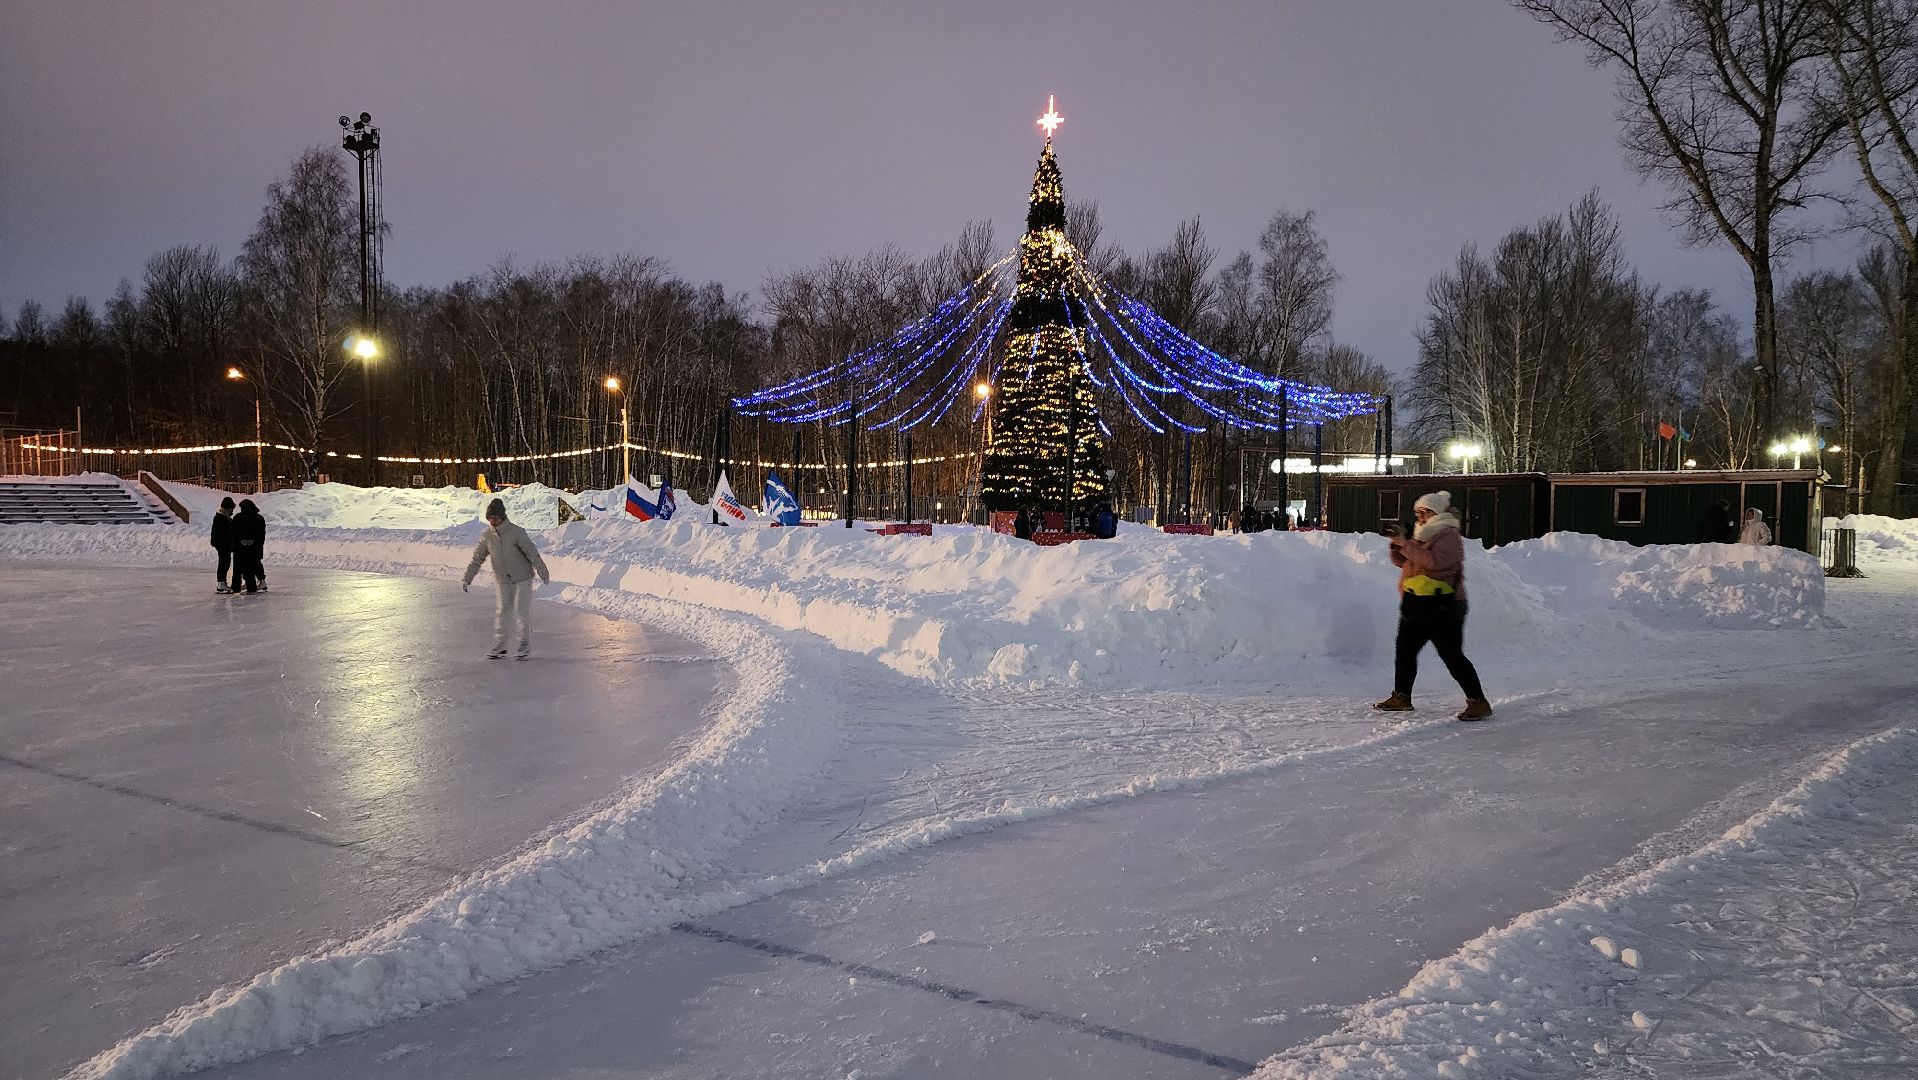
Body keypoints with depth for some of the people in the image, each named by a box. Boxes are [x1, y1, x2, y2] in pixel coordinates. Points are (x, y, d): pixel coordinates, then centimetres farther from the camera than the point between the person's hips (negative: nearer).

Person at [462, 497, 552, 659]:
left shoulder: (517, 532, -19)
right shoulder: (486, 536, -6)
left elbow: (533, 554, -18)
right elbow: (477, 558, 1)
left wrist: (544, 576, -18)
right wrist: (466, 579, -5)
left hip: (523, 578, -4)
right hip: (503, 580, 4)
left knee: (521, 611, -6)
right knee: (502, 611, 4)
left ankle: (526, 646, 6)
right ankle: (499, 647, 13)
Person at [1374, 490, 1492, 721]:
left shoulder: (1449, 536, -10)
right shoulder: (1423, 536, 18)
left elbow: (1435, 561, -26)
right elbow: (1403, 562, 20)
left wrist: (1407, 545, -23)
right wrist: (1397, 547, 0)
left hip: (1441, 609, -9)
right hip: (1416, 606, 9)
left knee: (1452, 655, -10)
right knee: (1404, 651, 12)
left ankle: (1478, 702, -6)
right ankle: (1401, 697, 23)